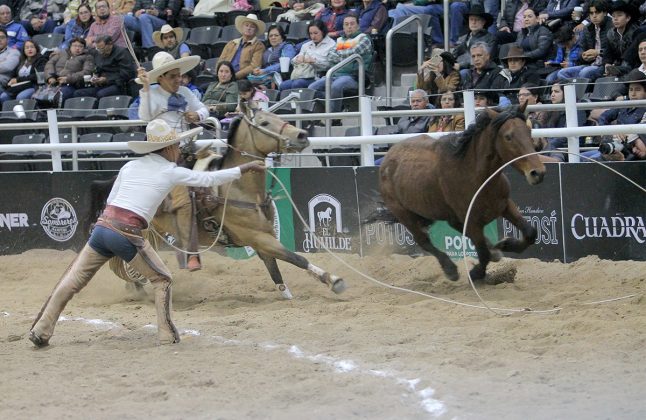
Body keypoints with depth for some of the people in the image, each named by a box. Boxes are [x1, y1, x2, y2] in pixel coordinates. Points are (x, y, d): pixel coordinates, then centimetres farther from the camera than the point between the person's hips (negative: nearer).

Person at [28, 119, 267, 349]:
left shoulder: (130, 166, 17)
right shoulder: (171, 172, 5)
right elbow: (209, 180, 13)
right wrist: (244, 169, 22)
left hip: (102, 226, 4)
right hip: (127, 235, -4)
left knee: (72, 282, 9)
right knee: (161, 280, 16)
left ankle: (40, 331, 5)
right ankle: (166, 334, 11)